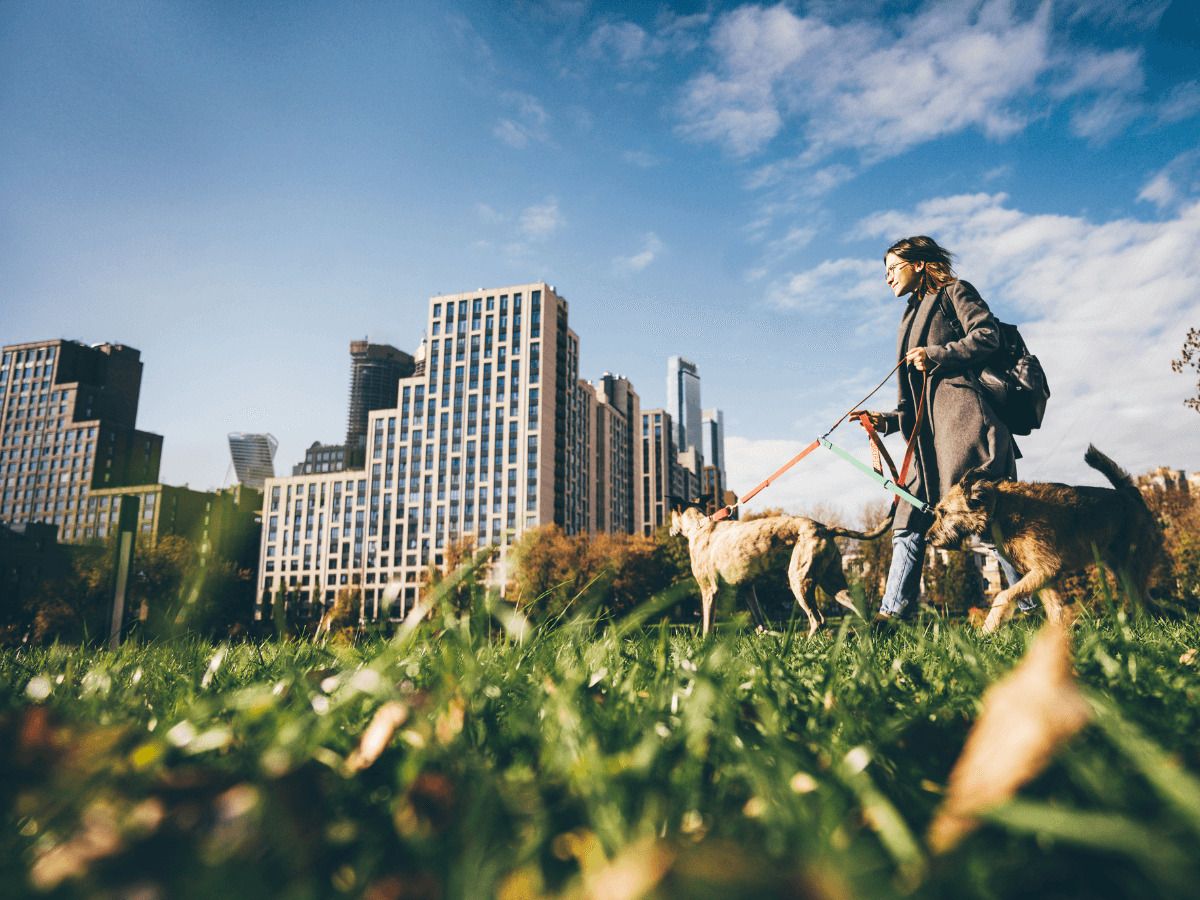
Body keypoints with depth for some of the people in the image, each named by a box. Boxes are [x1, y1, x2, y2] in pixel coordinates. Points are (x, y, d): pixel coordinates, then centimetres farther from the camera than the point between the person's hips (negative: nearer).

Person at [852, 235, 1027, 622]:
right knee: (908, 525, -1)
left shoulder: (954, 291, 12)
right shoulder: (912, 317, 30)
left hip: (964, 419, -7)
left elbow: (987, 335, -7)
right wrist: (886, 420, 13)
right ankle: (889, 616, -3)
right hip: (930, 438, 8)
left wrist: (936, 355, -9)